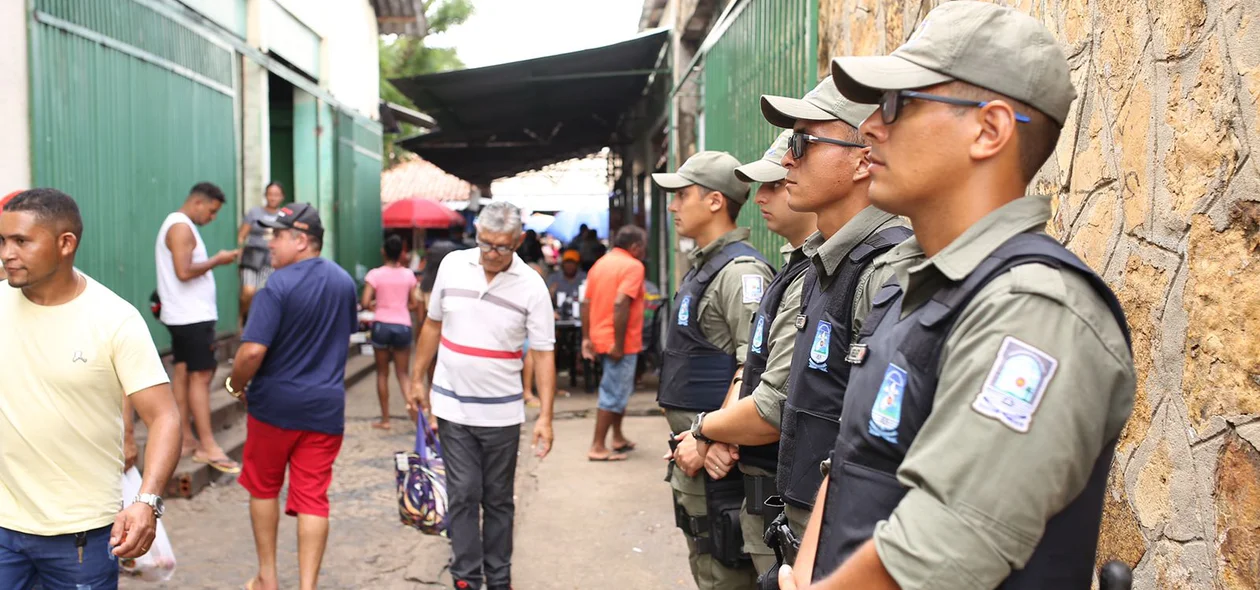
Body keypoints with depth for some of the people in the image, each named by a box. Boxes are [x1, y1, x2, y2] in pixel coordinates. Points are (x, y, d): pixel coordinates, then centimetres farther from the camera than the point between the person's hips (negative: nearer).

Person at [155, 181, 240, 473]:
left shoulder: (176, 225, 18)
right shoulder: (182, 228, -15)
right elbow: (184, 272, -25)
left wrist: (214, 262, 10)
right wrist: (216, 260, -14)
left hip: (183, 315, 11)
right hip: (193, 316, -11)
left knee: (183, 372, 11)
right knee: (201, 376, -10)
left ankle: (186, 439, 16)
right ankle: (207, 446, -10)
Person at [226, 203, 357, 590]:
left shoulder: (279, 286, -17)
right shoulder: (343, 282, 5)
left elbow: (253, 350, -23)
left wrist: (235, 384, -5)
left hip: (276, 403, -4)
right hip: (326, 406, 4)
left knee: (263, 487, 16)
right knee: (313, 498, 5)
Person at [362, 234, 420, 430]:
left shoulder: (375, 274, -6)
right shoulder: (408, 274, 2)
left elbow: (365, 303, -12)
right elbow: (415, 304, 3)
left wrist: (374, 305, 9)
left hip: (381, 325, -2)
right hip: (403, 326, 2)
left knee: (382, 373, 12)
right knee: (403, 373, 10)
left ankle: (385, 419, 16)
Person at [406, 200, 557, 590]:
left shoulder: (531, 286, -9)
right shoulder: (452, 265, -1)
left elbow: (543, 354, -9)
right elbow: (433, 325, 11)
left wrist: (545, 417, -15)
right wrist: (417, 380, 11)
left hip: (501, 412, -1)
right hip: (452, 407, 1)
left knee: (499, 500, 11)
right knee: (463, 496, 2)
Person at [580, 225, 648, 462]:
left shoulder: (600, 264, 13)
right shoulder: (633, 266, -12)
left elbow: (586, 303, 10)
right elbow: (620, 303, -24)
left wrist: (587, 338, 11)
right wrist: (619, 344, -22)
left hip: (600, 338, 9)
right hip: (620, 343, -9)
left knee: (619, 389, 21)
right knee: (613, 394, -2)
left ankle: (618, 438, 30)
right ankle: (598, 447, 1)